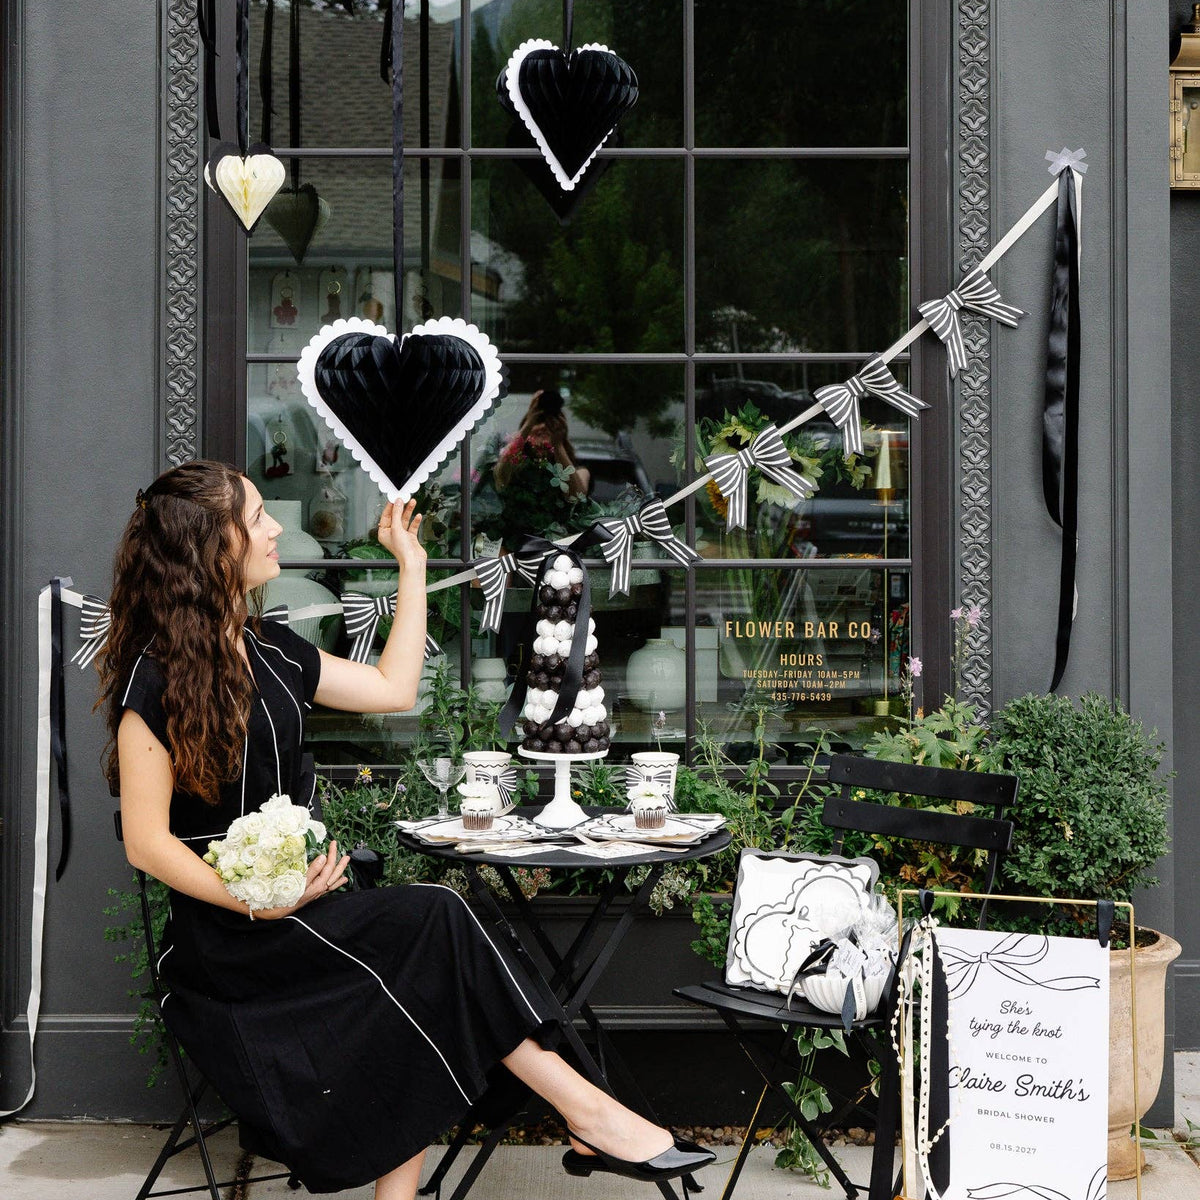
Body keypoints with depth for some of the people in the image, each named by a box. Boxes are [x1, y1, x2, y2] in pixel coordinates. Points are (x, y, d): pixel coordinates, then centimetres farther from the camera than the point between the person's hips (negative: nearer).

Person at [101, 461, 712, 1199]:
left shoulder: (268, 649, 13)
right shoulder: (155, 677, -9)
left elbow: (393, 689, 19)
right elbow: (147, 842, -12)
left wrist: (413, 565, 21)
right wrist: (261, 902, -25)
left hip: (300, 898, 7)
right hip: (225, 938, -7)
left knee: (421, 1005, -20)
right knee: (435, 924, -22)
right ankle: (588, 1113, -16)